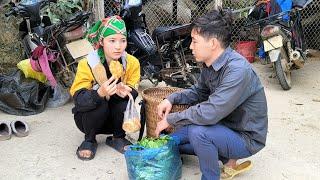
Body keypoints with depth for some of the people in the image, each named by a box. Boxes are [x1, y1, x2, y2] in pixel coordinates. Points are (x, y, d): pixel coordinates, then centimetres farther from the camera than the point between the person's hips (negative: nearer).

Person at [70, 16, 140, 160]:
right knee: (99, 105, -33)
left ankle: (118, 138, 0)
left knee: (124, 103, -29)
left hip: (116, 117, 2)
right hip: (90, 115, -2)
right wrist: (100, 93, -50)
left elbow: (133, 91, -14)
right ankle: (89, 140, -4)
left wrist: (124, 91, -39)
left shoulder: (132, 63, -13)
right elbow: (78, 99, -29)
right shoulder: (87, 64, -21)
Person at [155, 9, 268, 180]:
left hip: (247, 138, -8)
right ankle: (227, 159, 12)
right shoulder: (211, 63, -4)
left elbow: (209, 113, -37)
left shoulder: (237, 70, -32)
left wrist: (170, 119, -23)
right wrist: (171, 99, -5)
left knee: (198, 131, -33)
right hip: (225, 125, 9)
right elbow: (198, 91, 13)